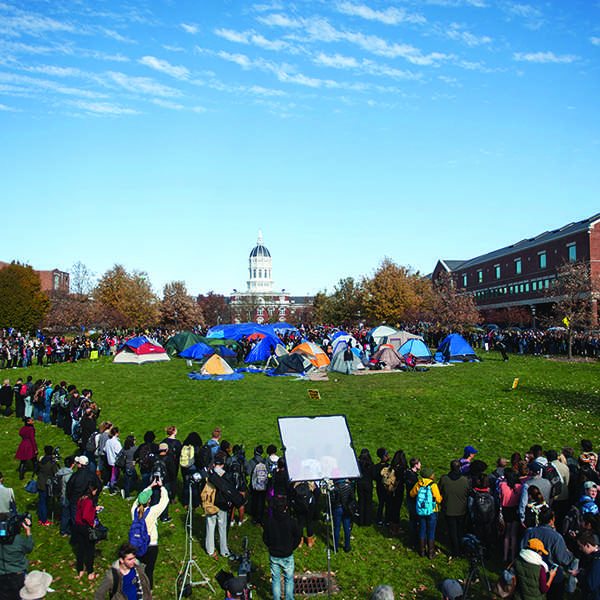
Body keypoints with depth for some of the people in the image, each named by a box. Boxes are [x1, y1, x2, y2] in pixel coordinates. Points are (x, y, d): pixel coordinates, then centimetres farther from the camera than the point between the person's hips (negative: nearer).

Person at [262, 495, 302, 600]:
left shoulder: (269, 521, -14)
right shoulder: (291, 521, -19)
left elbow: (265, 538, -2)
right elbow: (298, 537, -6)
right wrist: (291, 548, 7)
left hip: (273, 556, 1)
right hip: (287, 556, -1)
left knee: (275, 579, 16)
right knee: (289, 579, 17)